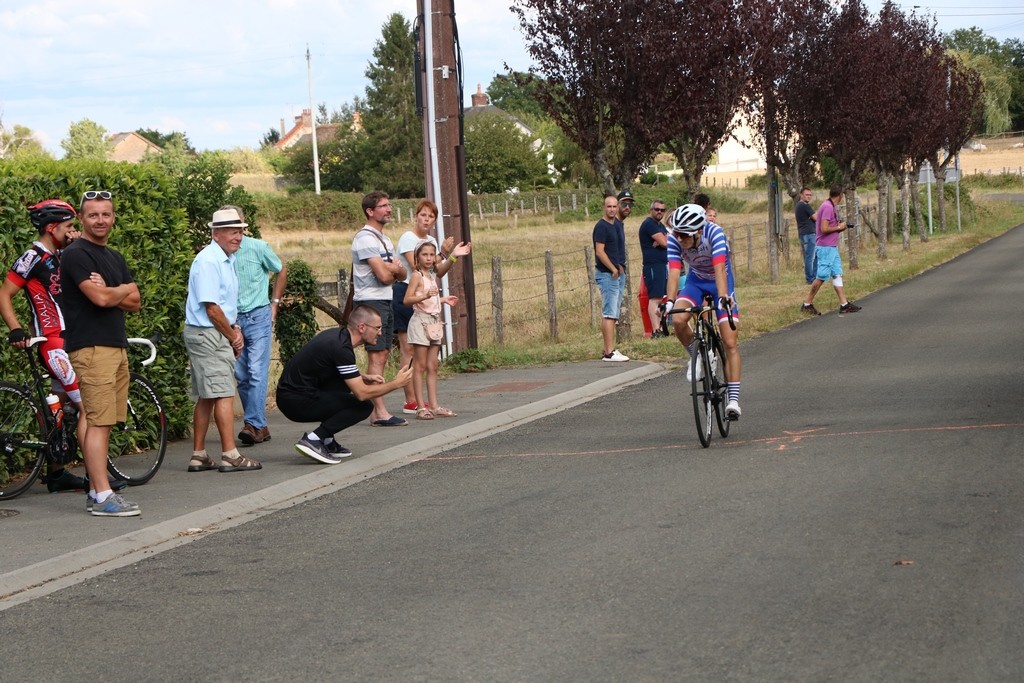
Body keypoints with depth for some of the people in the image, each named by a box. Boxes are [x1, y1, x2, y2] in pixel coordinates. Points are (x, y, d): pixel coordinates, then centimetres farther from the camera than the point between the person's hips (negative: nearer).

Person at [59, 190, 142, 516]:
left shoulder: (115, 257, 20)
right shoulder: (75, 254, -7)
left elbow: (134, 302, 12)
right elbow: (101, 298, -19)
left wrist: (109, 292, -7)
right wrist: (122, 290, 2)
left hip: (117, 346, 8)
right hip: (90, 347, -8)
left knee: (104, 423, 8)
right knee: (98, 422, -11)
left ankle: (95, 491, 12)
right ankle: (103, 497, -12)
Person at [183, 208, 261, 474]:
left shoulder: (226, 260, 15)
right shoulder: (208, 261, -16)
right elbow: (211, 307, -19)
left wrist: (235, 329, 8)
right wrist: (233, 337, -9)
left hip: (217, 334, 10)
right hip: (208, 334, -10)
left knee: (205, 397, 11)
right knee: (223, 394, -10)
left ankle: (198, 456, 15)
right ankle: (230, 456, -10)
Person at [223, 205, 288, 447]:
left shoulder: (258, 247, -4)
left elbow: (281, 271, 12)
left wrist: (275, 302, 9)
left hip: (257, 316, -2)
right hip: (231, 320, 3)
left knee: (257, 372, -11)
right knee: (241, 376, 4)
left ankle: (254, 424, -15)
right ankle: (259, 426, 13)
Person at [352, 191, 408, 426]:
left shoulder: (385, 239, 19)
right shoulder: (365, 238, -12)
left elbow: (402, 275, 13)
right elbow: (383, 276, -20)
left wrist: (394, 269, -10)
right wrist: (394, 269, 3)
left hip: (386, 302, 10)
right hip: (370, 302, -10)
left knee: (382, 357, 7)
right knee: (377, 357, -12)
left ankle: (376, 411, 8)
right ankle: (380, 412, -14)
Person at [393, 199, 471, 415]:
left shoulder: (431, 241, 14)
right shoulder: (408, 238, -9)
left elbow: (438, 273, 12)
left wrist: (453, 257, -2)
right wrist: (443, 254, -22)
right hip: (404, 293, -8)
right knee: (409, 350, -9)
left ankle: (414, 401, 7)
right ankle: (411, 401, -9)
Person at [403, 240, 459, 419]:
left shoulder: (432, 276, 16)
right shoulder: (417, 275, -9)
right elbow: (407, 299, -19)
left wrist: (443, 299, 23)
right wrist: (424, 296, -32)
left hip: (434, 322, 8)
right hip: (421, 321, -8)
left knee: (432, 366, 7)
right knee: (420, 365, -6)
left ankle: (434, 405, 9)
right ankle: (421, 407, -7)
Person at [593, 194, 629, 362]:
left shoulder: (618, 224, 13)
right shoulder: (601, 226, -12)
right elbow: (600, 252, -18)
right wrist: (613, 269, -15)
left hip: (618, 273, 9)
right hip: (607, 275, -9)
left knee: (612, 314, 11)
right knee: (609, 314, -11)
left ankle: (608, 350, 16)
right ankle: (609, 352, -14)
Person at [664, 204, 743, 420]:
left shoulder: (714, 233, -33)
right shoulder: (675, 240, -24)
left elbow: (719, 268, -42)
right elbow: (674, 272, -29)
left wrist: (722, 297, -55)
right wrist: (670, 302, -44)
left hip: (720, 282, -2)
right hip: (695, 281, 2)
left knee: (730, 343, -11)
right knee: (678, 321, -27)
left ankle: (733, 398, -8)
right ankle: (697, 357, 2)